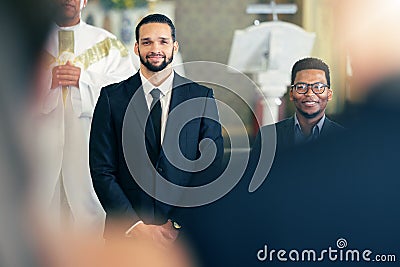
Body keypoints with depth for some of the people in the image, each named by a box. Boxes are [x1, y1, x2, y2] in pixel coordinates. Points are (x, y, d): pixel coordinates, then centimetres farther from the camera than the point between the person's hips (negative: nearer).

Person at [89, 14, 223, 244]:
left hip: (185, 233, 0)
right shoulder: (112, 97, 1)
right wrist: (136, 226, -12)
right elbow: (102, 171, -3)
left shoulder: (203, 97, 1)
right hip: (127, 232, 0)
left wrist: (178, 224, -11)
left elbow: (210, 167, -3)